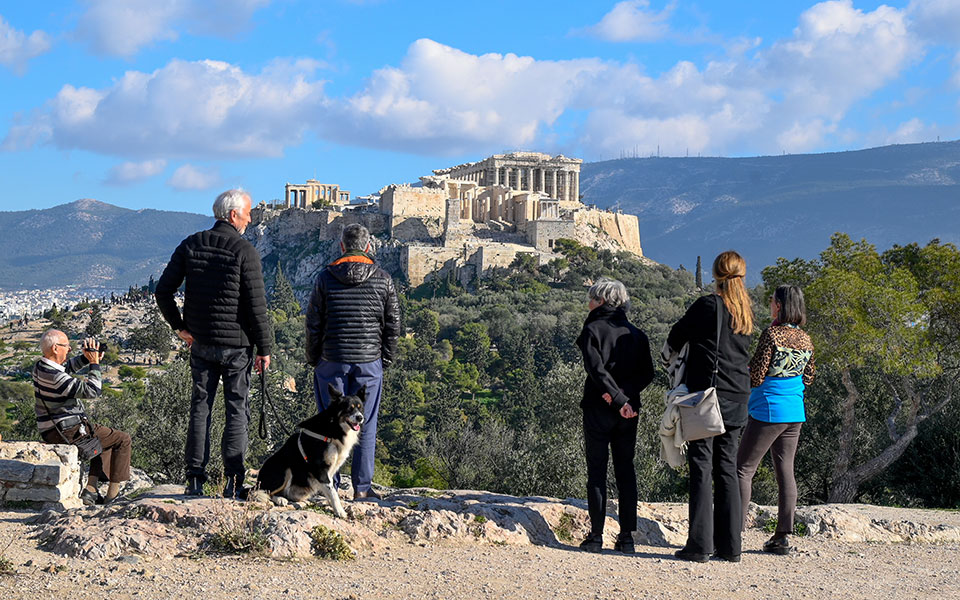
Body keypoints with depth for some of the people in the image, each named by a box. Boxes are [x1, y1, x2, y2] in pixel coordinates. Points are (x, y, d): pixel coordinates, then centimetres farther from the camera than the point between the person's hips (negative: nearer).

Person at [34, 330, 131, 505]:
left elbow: (67, 367, 24)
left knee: (107, 439, 26)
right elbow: (93, 391, -25)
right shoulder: (54, 377, -26)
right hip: (69, 431, -10)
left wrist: (85, 358, 8)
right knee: (123, 440, 3)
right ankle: (113, 493, 4)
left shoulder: (40, 367, 4)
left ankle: (91, 488, 13)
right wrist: (94, 363, -15)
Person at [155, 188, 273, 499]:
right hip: (236, 345, -4)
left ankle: (195, 479, 10)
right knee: (237, 410, 2)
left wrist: (179, 326, 12)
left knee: (200, 407, 10)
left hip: (201, 343, 4)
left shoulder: (191, 245, 4)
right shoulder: (244, 251, -11)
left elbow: (163, 291, 2)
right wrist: (264, 348, -5)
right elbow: (256, 305, -13)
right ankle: (233, 482, -1)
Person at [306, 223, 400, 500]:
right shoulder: (383, 279, 0)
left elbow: (314, 324, 0)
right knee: (366, 425, 5)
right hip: (369, 361, 0)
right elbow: (393, 323, 4)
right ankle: (362, 486, 5)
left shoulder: (325, 278, -2)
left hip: (332, 361, 0)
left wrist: (313, 359, 10)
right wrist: (386, 358, 14)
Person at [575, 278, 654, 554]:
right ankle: (627, 536, 5)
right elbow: (647, 374, 4)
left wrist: (619, 399, -18)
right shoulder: (636, 334, 11)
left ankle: (596, 536, -1)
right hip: (628, 412, 4)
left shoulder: (593, 330, -5)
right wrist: (625, 394, -7)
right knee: (626, 470, 9)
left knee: (596, 470, 2)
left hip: (598, 408, -4)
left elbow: (596, 368, -17)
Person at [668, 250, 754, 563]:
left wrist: (673, 353, 22)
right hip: (736, 398, 6)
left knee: (701, 467, -4)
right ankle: (730, 546, 10)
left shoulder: (709, 305, -8)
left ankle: (700, 545, -7)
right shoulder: (745, 312, 10)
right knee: (727, 469, 10)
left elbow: (675, 337, 0)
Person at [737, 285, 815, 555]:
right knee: (785, 471, 9)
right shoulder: (805, 339, 6)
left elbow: (756, 377, -15)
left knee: (743, 469, -1)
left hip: (767, 411, -7)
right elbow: (809, 378, 15)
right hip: (795, 413, 7)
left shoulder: (772, 334, -15)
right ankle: (784, 535, 9)